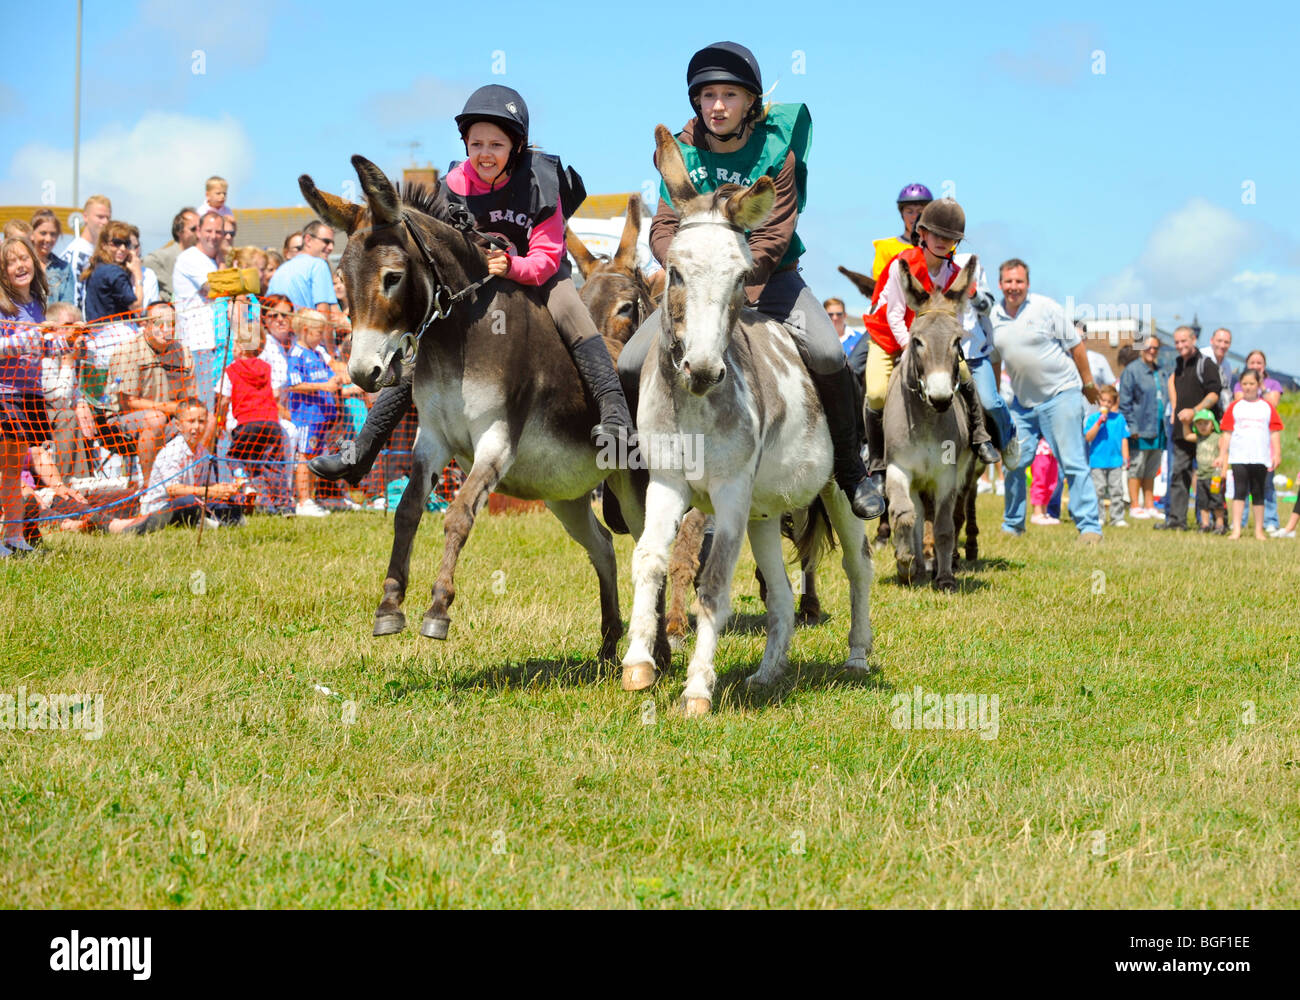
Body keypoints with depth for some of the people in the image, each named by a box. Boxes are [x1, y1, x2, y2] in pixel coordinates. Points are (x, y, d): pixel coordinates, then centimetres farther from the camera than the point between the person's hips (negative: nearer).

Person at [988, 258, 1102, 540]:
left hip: (1060, 394, -5)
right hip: (1022, 400, 5)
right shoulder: (994, 317, 4)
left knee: (1073, 463, -8)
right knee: (1013, 463, 4)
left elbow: (1076, 346, -1)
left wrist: (1088, 383, 2)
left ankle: (1089, 526, -7)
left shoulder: (1046, 308, -8)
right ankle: (1012, 525, 19)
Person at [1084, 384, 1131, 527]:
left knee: (1117, 490, 2)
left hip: (1115, 461, 2)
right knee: (1098, 490, 0)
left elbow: (1124, 439, 11)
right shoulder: (1093, 418, 2)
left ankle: (1117, 518, 7)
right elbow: (1088, 437, -8)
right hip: (1097, 460, -2)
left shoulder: (1119, 418, 8)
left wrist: (1125, 458, 6)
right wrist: (1099, 422, -14)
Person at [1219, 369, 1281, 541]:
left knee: (1258, 494, 7)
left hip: (1261, 458, 1)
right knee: (1239, 492, -8)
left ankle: (1259, 530, 13)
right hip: (1239, 457, -1)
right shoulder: (1235, 407, 8)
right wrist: (1222, 455, 3)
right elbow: (1227, 433, 8)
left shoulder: (1267, 407, 8)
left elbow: (1275, 432, 8)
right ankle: (1236, 529, -10)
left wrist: (1277, 454, 0)